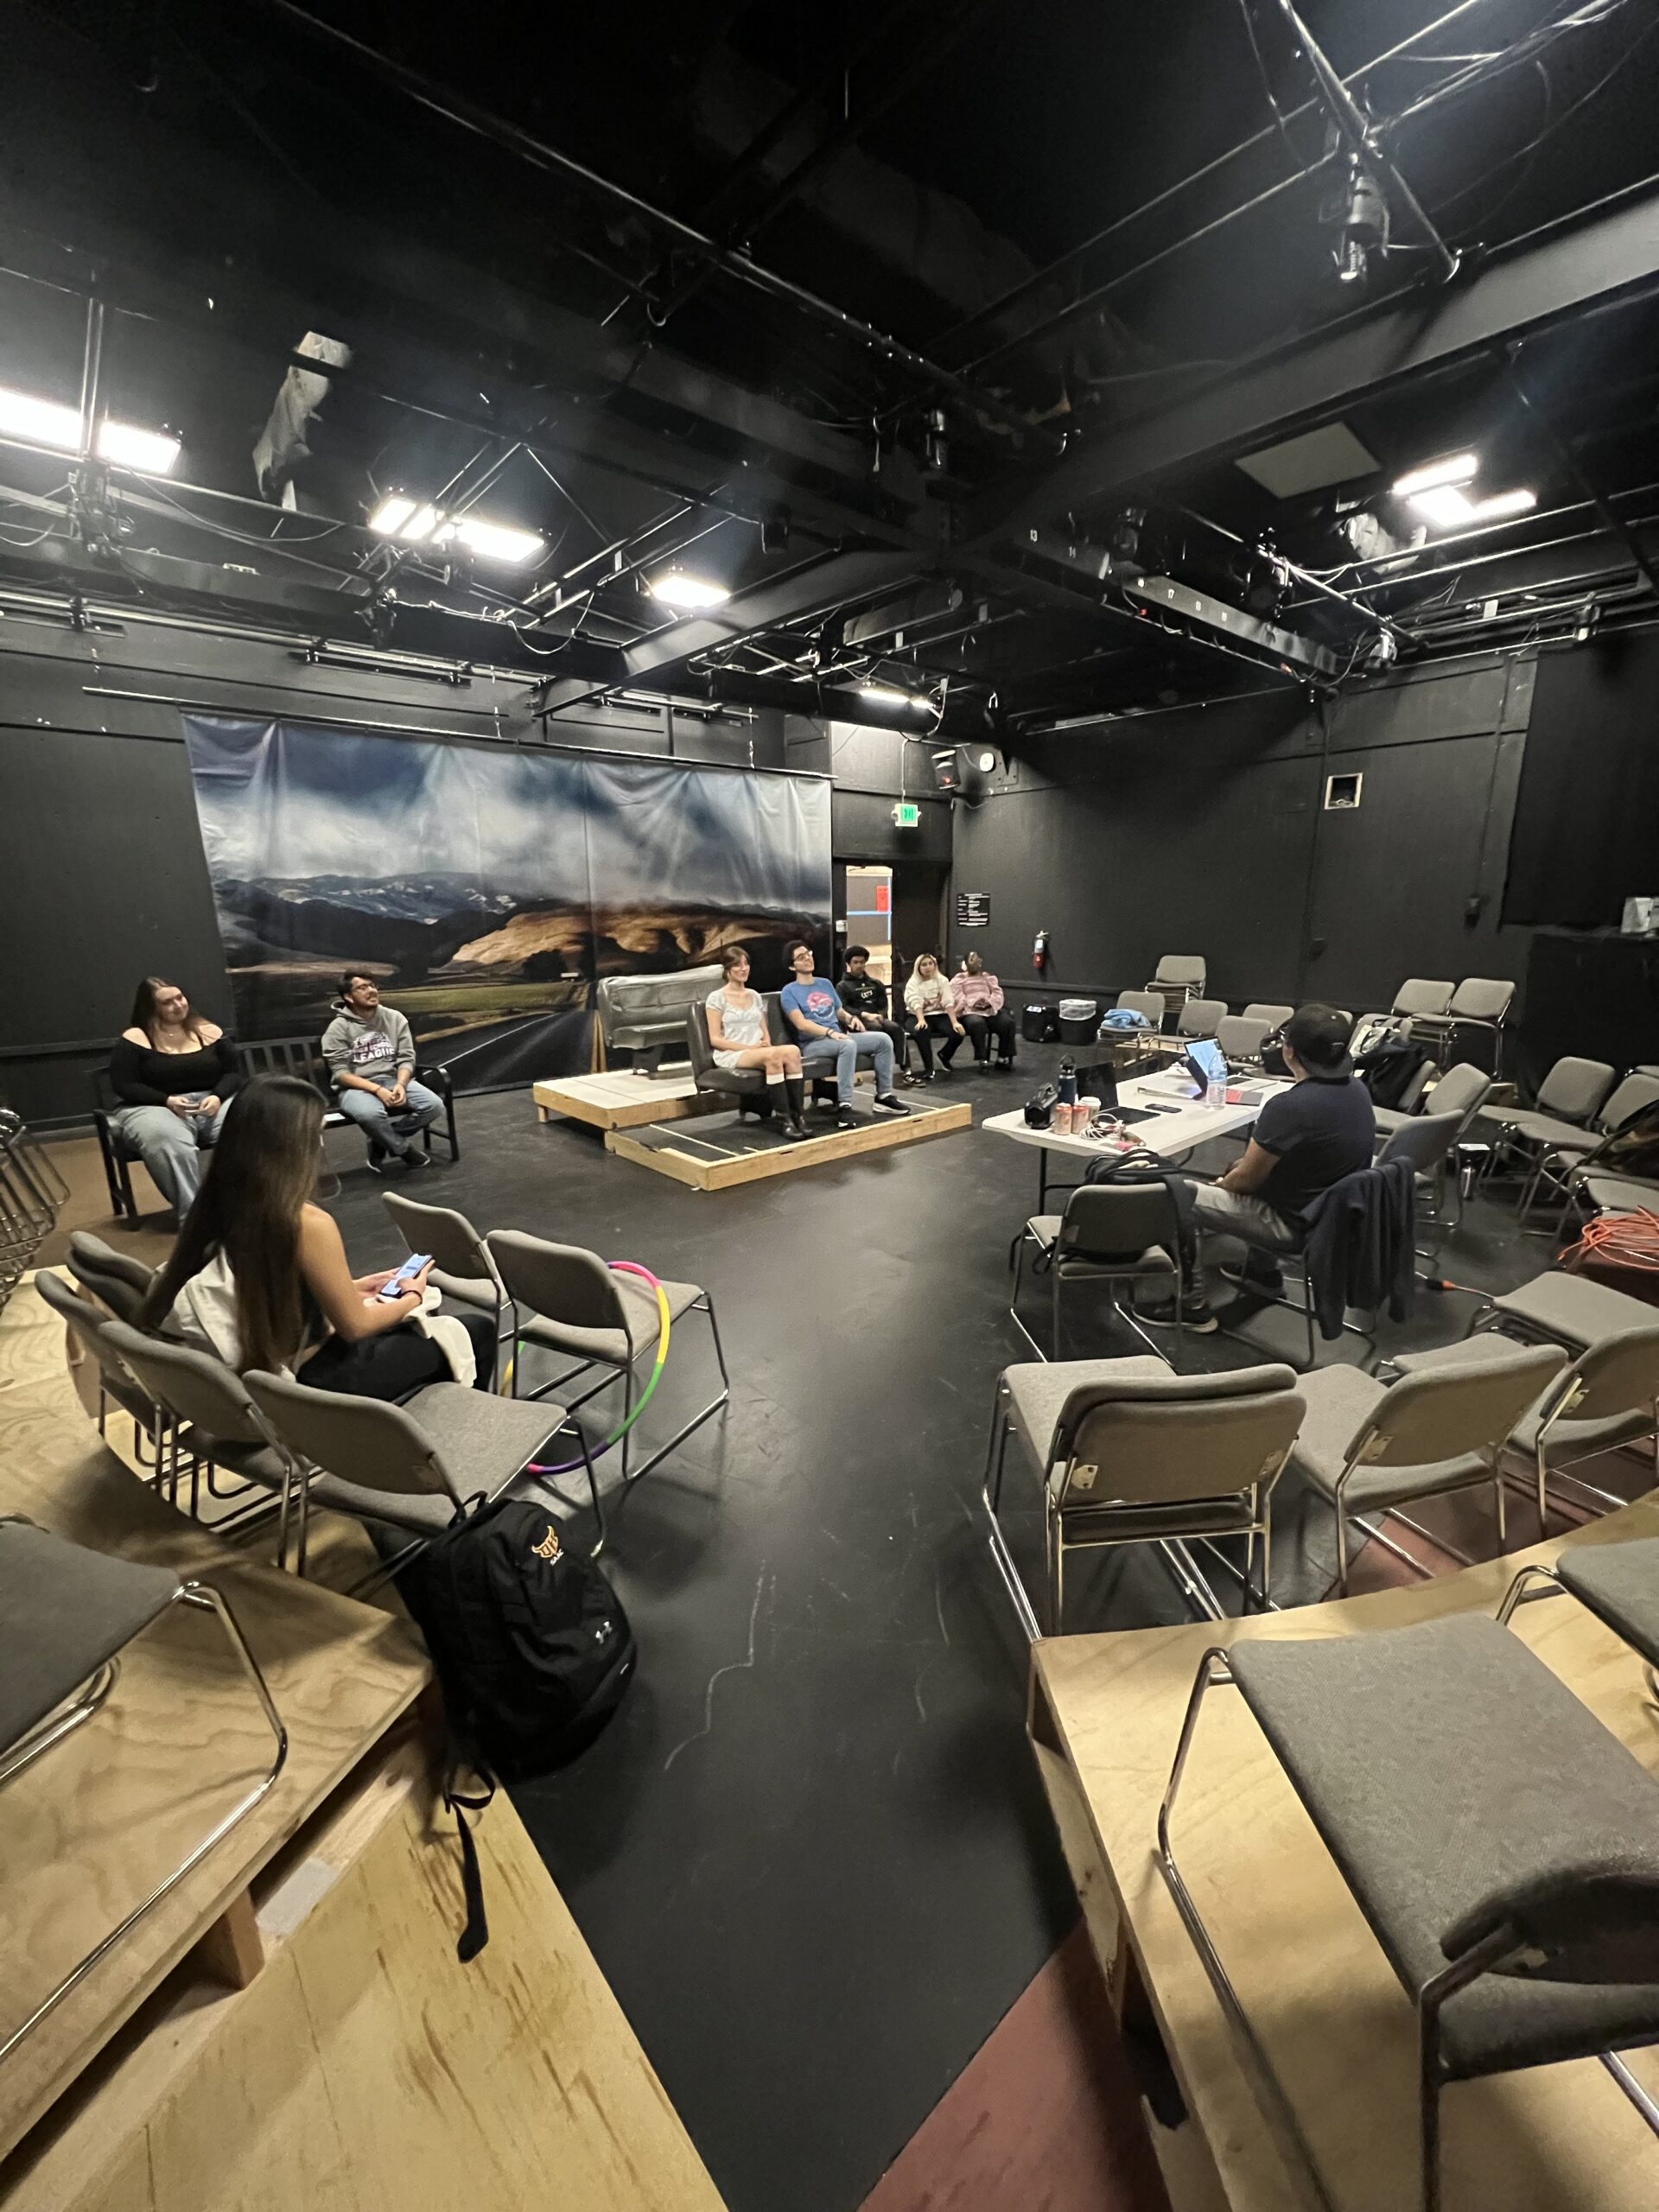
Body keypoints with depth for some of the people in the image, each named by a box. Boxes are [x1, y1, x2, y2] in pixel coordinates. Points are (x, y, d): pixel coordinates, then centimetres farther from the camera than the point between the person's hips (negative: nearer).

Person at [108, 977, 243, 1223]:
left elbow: (234, 1073, 9)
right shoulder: (135, 1039, 1)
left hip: (212, 1103, 3)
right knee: (169, 1140, -39)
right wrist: (167, 1101, -19)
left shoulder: (209, 1031, 9)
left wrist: (218, 1096, -13)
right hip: (155, 1108, -2)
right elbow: (123, 1086, -3)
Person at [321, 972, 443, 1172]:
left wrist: (400, 1084, -18)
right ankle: (404, 1149, -7)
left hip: (392, 1080, 4)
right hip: (356, 1087, -4)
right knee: (370, 1113, -39)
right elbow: (340, 1073, -10)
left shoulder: (395, 1018, 6)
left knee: (434, 1105, -21)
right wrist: (377, 1090, -22)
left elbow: (406, 1058, 3)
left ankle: (381, 1142, -3)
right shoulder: (338, 1028, -4)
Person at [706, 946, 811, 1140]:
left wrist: (766, 1042, -7)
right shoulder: (716, 998, 1)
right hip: (730, 1055, -5)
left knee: (793, 1051, -30)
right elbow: (715, 1039, -5)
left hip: (760, 1052, 5)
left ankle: (799, 1115, -31)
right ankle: (786, 1119, -35)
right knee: (773, 1055, -37)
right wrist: (749, 1048, -15)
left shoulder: (755, 996, 19)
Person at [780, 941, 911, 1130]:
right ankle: (844, 1106, -38)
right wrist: (830, 1032, -28)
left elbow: (840, 1011, 26)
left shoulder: (825, 984, 19)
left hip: (838, 1037, 7)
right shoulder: (790, 991, -2)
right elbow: (801, 1024, -15)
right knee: (848, 1045, -38)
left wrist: (851, 1018, 1)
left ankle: (884, 1095, -4)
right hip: (812, 1044, -7)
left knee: (883, 1039, -9)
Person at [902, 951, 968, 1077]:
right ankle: (928, 1067, -22)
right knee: (921, 1031, -38)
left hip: (939, 1015, 2)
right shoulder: (913, 983, -1)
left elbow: (949, 1002, -8)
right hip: (918, 1016, -2)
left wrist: (955, 1022, -23)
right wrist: (921, 1020, -38)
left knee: (958, 1033, -24)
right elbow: (916, 1002, -18)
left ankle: (944, 1056, 10)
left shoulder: (942, 980, 4)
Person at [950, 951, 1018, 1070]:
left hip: (990, 1010, 4)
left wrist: (989, 1002, -9)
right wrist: (973, 1004, -17)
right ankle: (983, 1059, -34)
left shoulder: (988, 977, 26)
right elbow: (958, 998, -1)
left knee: (1008, 1022, -25)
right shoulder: (959, 979, 14)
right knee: (977, 1024, -39)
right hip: (970, 1011, -4)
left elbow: (997, 993, 13)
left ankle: (1002, 1058, -17)